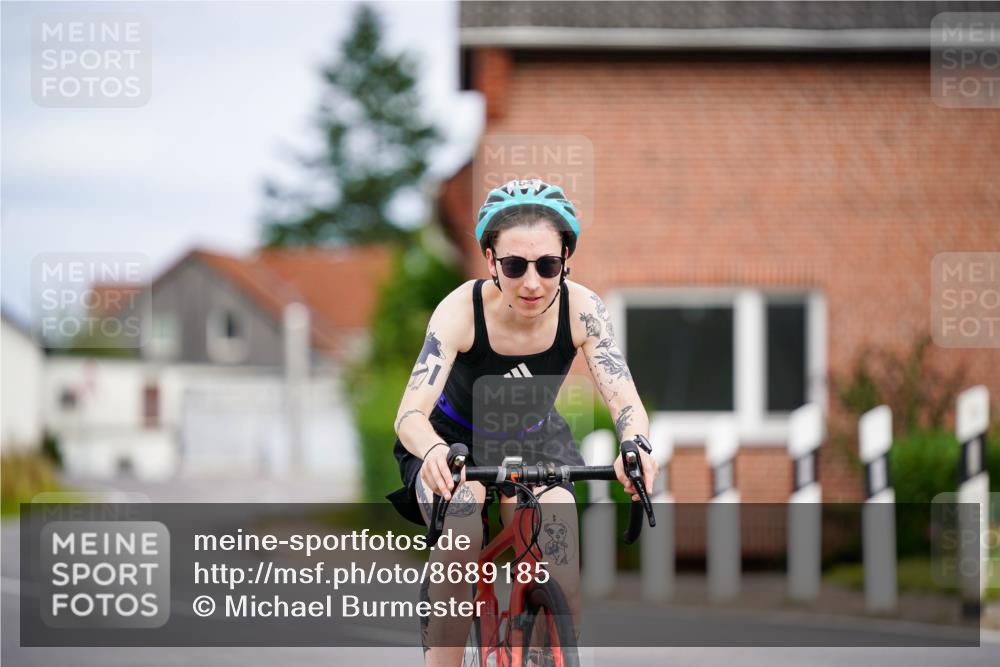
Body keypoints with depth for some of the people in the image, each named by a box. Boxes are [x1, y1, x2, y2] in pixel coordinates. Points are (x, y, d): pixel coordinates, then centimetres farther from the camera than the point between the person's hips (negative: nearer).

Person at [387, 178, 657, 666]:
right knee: (461, 542, -33)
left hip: (535, 444, 2)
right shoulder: (463, 309, -30)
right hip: (456, 443, -2)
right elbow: (411, 412, -39)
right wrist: (432, 451, -62)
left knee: (562, 593, -14)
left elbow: (624, 400, -31)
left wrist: (637, 445, -55)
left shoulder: (581, 309, -24)